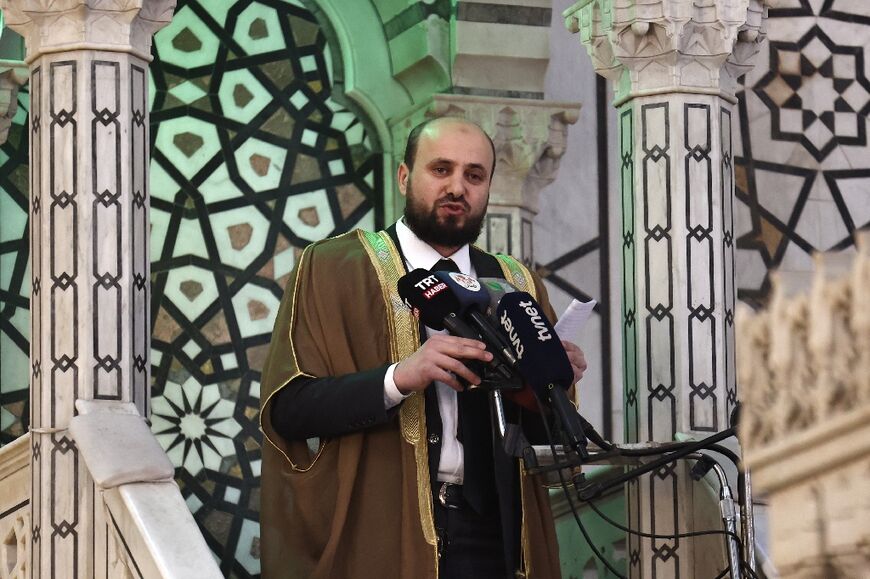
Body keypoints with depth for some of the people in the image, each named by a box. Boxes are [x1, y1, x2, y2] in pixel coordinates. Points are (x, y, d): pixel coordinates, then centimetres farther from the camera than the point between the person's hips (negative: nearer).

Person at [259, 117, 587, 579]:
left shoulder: (518, 285, 12)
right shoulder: (331, 268, -1)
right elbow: (286, 408, -12)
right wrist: (399, 377, -25)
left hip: (489, 536, 4)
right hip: (376, 536, -4)